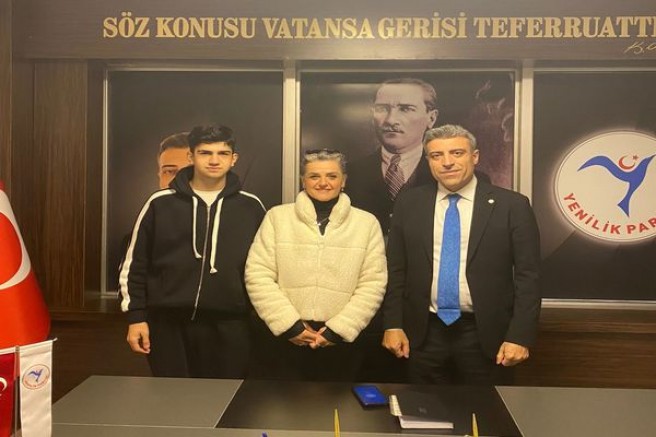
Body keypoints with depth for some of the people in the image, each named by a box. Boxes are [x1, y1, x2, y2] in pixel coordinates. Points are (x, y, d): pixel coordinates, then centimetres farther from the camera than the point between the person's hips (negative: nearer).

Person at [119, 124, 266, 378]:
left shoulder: (251, 208, 4)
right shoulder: (160, 204, 2)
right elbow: (134, 265, 7)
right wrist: (136, 317, 1)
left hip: (229, 326, 1)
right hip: (168, 323, 0)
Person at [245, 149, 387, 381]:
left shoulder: (367, 223, 2)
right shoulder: (277, 217, 2)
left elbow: (372, 284, -2)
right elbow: (258, 275, -2)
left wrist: (338, 330, -9)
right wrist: (290, 325, -9)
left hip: (340, 341, 0)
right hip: (287, 338, 0)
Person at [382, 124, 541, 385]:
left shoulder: (511, 205, -5)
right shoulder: (408, 204, 2)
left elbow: (528, 276, -5)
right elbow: (396, 271, 5)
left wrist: (519, 335, -10)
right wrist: (393, 325, 0)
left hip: (485, 334, -2)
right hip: (424, 334, 2)